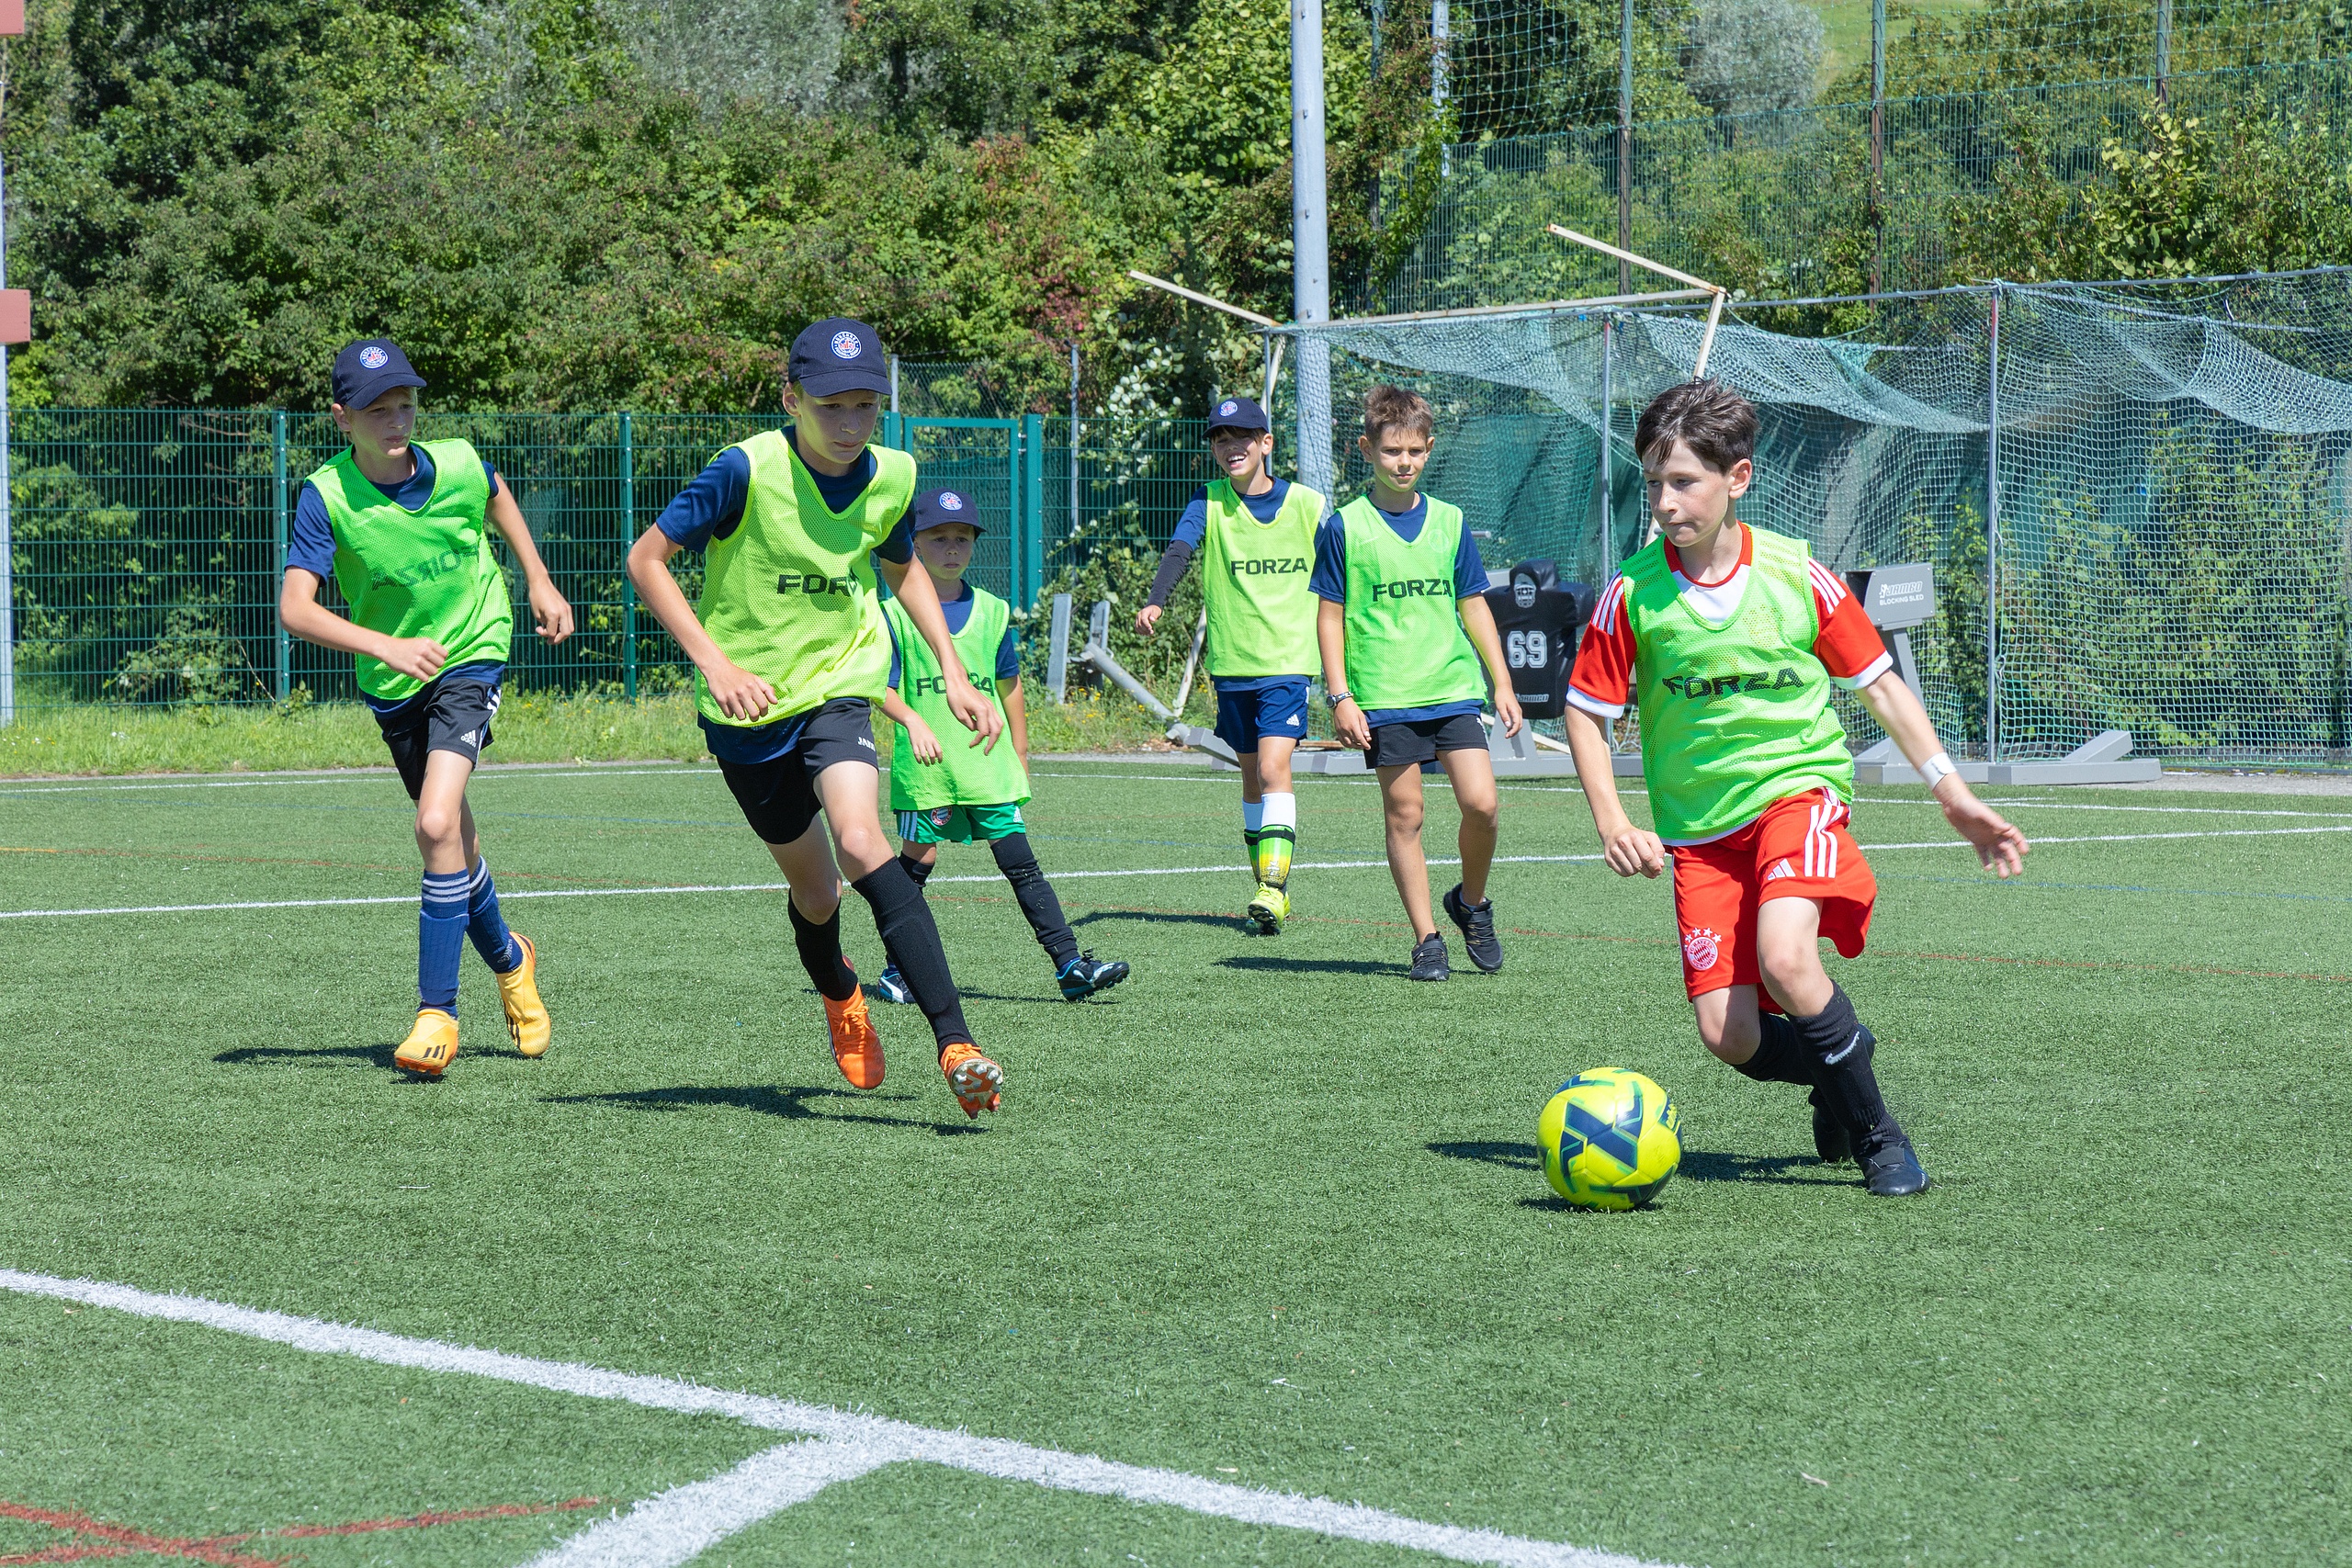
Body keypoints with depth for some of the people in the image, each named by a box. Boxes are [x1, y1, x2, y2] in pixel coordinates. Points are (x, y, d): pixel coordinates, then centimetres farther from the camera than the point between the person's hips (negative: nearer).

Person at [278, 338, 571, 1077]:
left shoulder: (458, 465, -13)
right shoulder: (326, 496, -20)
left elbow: (496, 493, 14)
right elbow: (295, 608, -29)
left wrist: (537, 580, 12)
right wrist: (385, 646, -42)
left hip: (472, 657, -2)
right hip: (393, 683, 2)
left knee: (438, 825, -22)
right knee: (451, 837, 16)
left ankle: (437, 1010, -15)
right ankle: (507, 959, 44)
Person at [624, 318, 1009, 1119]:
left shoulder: (892, 477, -5)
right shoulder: (749, 470, -19)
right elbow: (646, 558, -12)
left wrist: (953, 673, 9)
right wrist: (714, 661, -22)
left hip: (840, 685, 1)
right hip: (747, 703, -1)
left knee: (861, 843, -26)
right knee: (813, 886, 11)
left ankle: (956, 1045, -33)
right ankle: (841, 1001, 48)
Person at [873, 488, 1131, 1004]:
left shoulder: (993, 612, 11)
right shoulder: (897, 614, 0)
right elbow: (882, 686, -5)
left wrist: (1020, 759, 19)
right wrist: (912, 720, -23)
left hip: (987, 763, 3)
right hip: (925, 765, -3)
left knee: (1019, 860, -2)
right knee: (918, 858, 0)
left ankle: (1070, 964, -8)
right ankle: (897, 971, 14)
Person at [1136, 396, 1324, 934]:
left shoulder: (1309, 505, 0)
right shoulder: (1208, 502, 1)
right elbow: (1179, 551, -17)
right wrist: (1153, 602, -36)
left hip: (1288, 661, -3)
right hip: (1231, 663, 3)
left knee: (1273, 768, -17)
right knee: (1252, 777, 11)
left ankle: (1273, 886, -20)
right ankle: (1269, 889, 21)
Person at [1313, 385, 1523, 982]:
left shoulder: (1449, 523, 9)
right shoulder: (1344, 527, 0)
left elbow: (1474, 607, 15)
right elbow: (1330, 616, 2)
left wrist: (1503, 684, 11)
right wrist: (1340, 696, -5)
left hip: (1454, 687, 2)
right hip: (1383, 698, -2)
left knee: (1482, 803, -9)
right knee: (1404, 815, 0)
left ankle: (1471, 901, 16)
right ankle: (1426, 938, 9)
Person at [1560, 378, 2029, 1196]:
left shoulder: (1797, 576, -6)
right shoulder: (1632, 595, -6)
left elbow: (1879, 685, 4)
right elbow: (1585, 711, 4)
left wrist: (1953, 794, 1)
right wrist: (1612, 822, -10)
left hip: (1799, 790, -2)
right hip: (1698, 824, 2)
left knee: (1784, 959, -30)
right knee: (1730, 1036, -10)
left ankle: (1877, 1134, -9)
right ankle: (1834, 1077, 24)